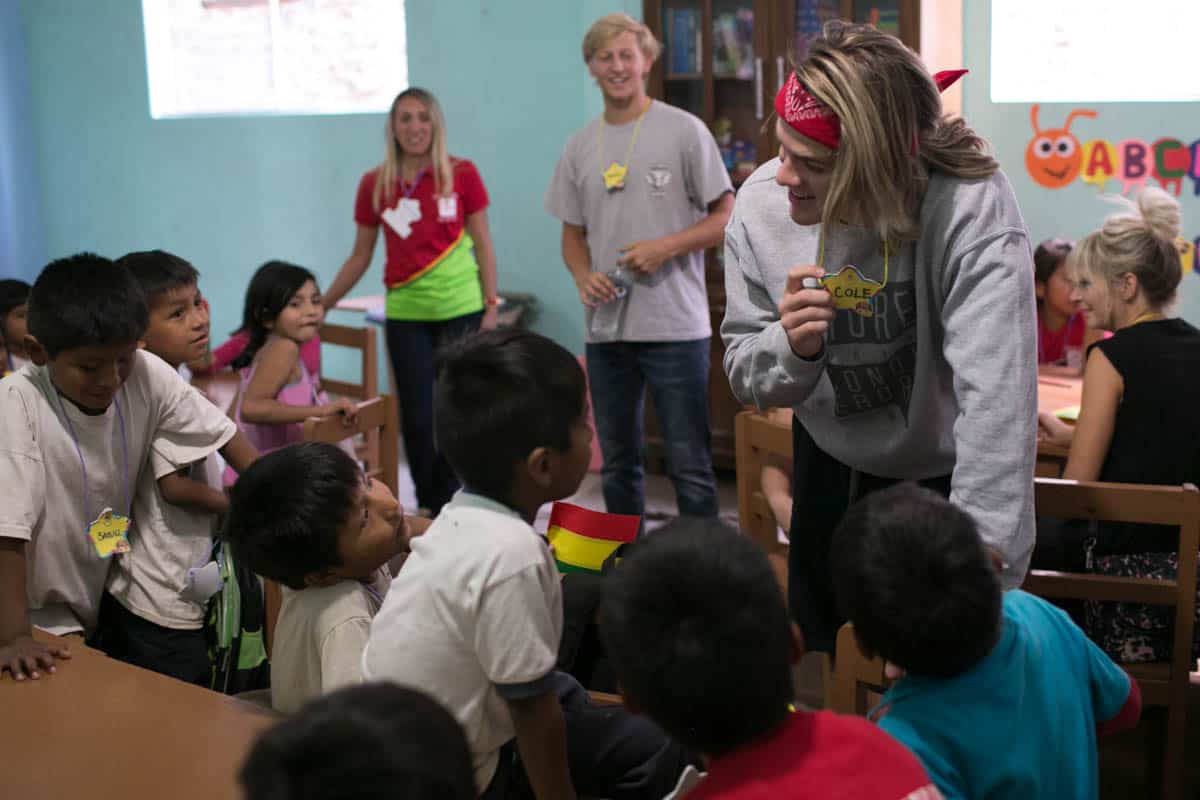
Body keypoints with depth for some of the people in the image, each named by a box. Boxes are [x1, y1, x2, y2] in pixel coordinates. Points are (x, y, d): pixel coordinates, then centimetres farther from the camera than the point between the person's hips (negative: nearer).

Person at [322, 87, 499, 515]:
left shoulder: (462, 174, -1)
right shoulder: (375, 184, 3)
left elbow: (483, 246, 3)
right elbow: (360, 257, 10)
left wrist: (491, 307, -2)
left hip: (460, 310, -1)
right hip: (405, 314, 2)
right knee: (417, 418, 3)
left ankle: (450, 509, 15)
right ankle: (428, 511, 17)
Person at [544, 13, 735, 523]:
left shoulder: (684, 131, -2)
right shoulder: (580, 147, 11)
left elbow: (726, 217, -1)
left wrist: (665, 247, -14)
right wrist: (583, 276, -4)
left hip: (675, 326, -5)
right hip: (606, 327, 5)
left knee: (689, 465, -3)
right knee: (617, 463, 13)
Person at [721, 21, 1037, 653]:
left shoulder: (971, 207, -32)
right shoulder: (760, 204, -19)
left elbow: (997, 400, -41)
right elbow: (746, 377, -8)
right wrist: (791, 345, -33)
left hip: (947, 479, -3)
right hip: (829, 468, 4)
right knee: (823, 660, 21)